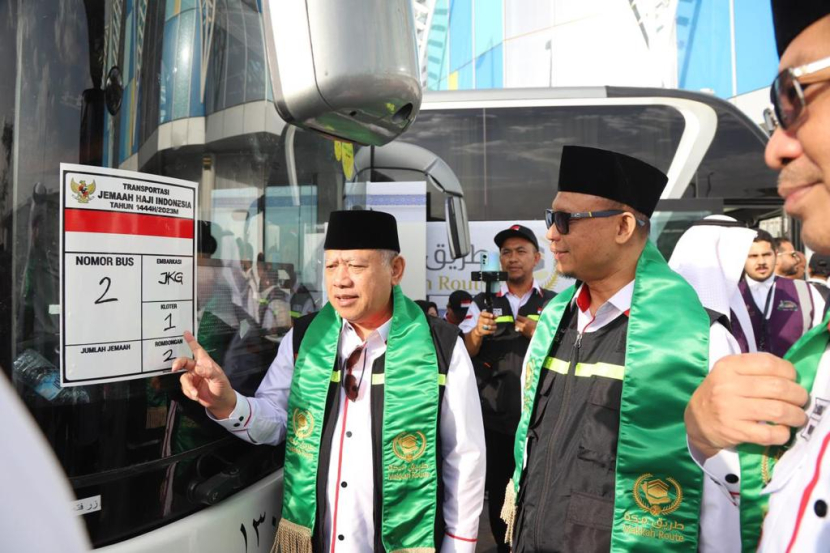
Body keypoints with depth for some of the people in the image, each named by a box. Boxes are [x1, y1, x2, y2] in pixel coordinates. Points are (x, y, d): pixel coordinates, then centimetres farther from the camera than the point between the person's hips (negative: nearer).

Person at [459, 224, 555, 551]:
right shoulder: (482, 303, 5)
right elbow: (465, 353, -2)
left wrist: (538, 335, -21)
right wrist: (478, 332, -23)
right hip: (494, 416, 1)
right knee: (497, 488, 13)